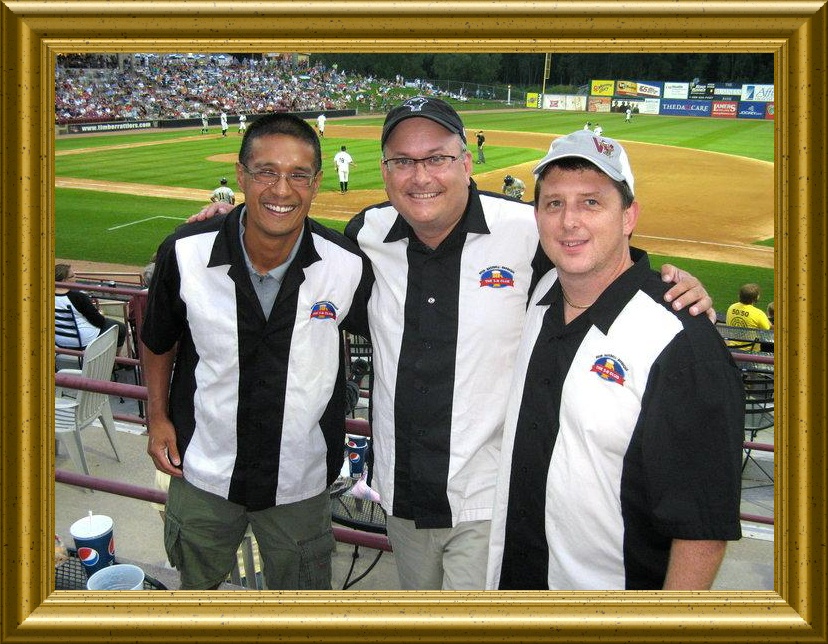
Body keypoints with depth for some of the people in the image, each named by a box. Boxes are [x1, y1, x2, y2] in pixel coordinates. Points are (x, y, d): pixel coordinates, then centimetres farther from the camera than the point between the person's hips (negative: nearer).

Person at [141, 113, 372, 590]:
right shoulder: (185, 253, -18)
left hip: (301, 479, -1)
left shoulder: (348, 267, -20)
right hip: (202, 470, 1)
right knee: (198, 582, 27)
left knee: (301, 589, 22)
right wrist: (158, 416, 3)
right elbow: (159, 340, 1)